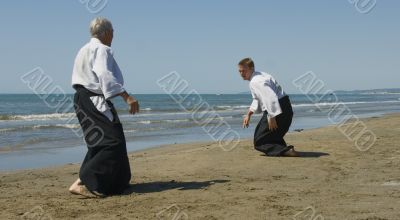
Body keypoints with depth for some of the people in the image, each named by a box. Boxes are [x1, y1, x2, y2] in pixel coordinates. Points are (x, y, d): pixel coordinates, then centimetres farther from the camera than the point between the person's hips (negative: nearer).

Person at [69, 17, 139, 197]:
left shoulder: (85, 49, 19)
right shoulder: (101, 49, -12)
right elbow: (105, 76, -26)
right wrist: (127, 97, -32)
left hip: (83, 99, 11)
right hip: (94, 101, -11)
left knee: (101, 140, 21)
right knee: (112, 142, -15)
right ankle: (81, 183, -23)